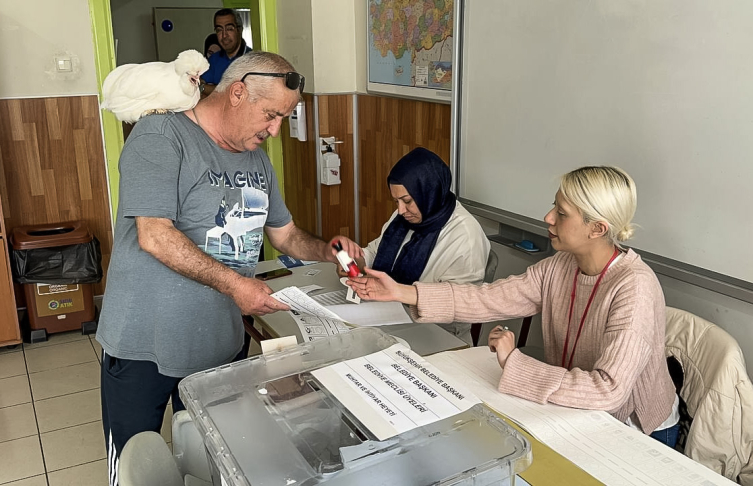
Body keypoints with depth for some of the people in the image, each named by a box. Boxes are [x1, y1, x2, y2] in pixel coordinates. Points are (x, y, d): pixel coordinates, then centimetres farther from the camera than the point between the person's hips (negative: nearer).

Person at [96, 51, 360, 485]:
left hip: (221, 345, 6)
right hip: (145, 347, -6)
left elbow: (284, 233, 17)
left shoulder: (257, 159, 10)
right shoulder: (161, 136, -14)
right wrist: (233, 283, -27)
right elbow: (154, 236, -24)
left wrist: (326, 250, -2)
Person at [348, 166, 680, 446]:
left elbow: (608, 390, -36)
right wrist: (401, 292, -13)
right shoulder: (559, 267, -8)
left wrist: (514, 363, -34)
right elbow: (488, 299, -9)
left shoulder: (634, 288, -29)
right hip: (576, 413, 6)